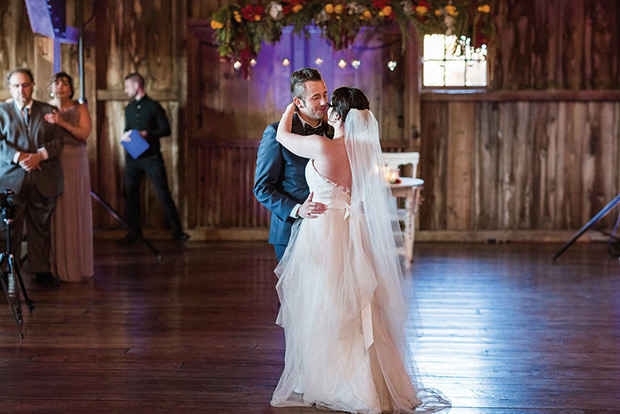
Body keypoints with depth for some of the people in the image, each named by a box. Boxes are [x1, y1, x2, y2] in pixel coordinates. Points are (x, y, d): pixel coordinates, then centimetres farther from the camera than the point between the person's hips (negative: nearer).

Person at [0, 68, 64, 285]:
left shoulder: (48, 111, 11)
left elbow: (58, 141, 3)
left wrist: (39, 155, -14)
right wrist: (18, 157, -17)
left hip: (43, 180, 1)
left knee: (41, 228, 8)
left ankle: (41, 270, 17)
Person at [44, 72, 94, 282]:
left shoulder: (79, 109, 4)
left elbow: (84, 133, -10)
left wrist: (63, 123, -21)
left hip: (74, 164, -1)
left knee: (74, 211, 1)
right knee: (53, 212, -2)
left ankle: (76, 265, 8)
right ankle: (55, 266, 5)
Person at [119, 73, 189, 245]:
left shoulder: (153, 106, -2)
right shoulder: (129, 109, 15)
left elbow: (166, 130, -7)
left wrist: (145, 134, -17)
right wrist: (126, 136, -1)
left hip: (151, 156, -6)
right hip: (133, 157, 6)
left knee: (164, 193, -7)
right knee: (131, 193, 6)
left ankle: (177, 232, -4)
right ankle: (134, 232, 17)